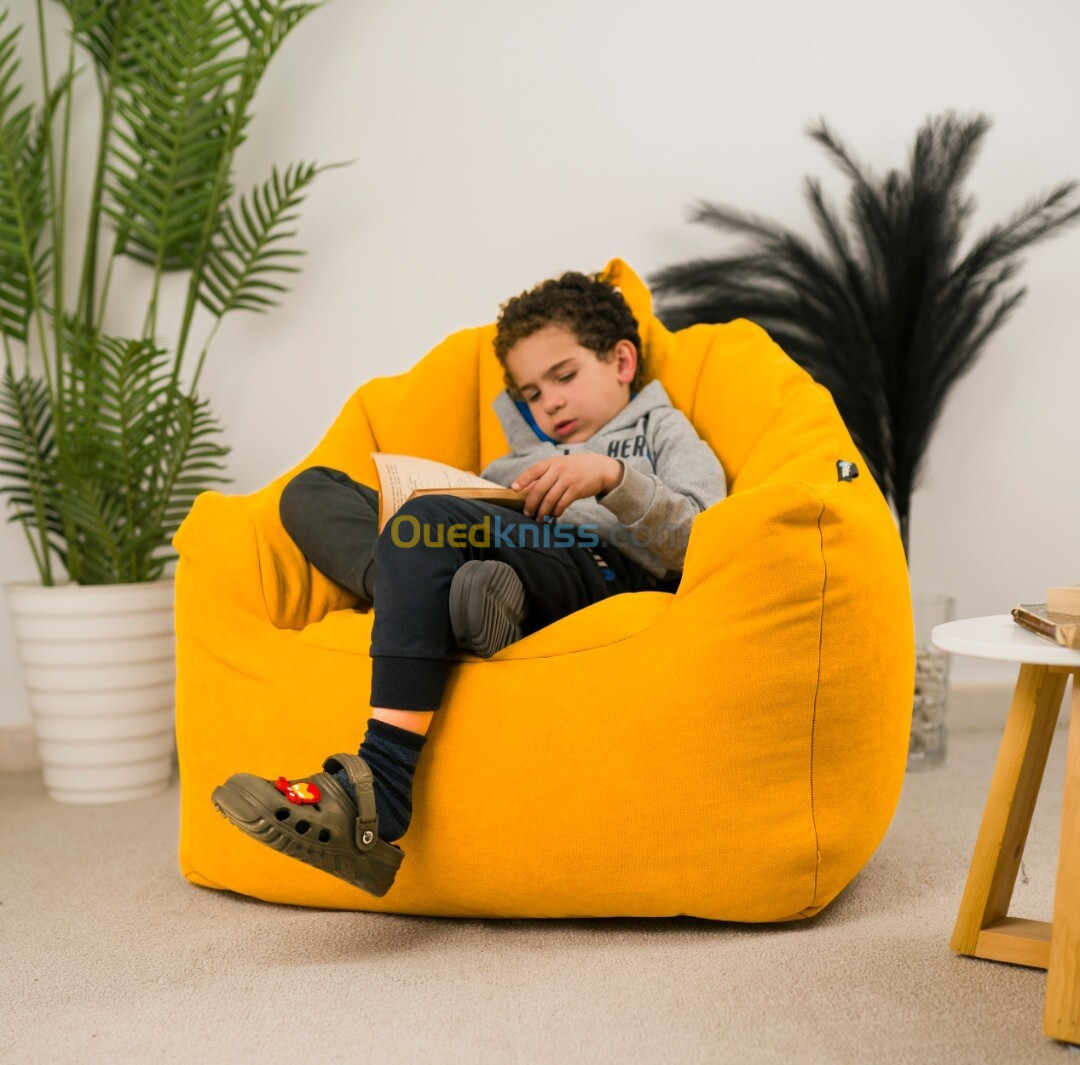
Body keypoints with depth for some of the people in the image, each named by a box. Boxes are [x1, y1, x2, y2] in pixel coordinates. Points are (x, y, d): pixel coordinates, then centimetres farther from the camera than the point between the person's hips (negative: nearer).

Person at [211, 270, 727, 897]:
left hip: (606, 567, -6)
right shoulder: (515, 462, 42)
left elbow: (699, 540, 4)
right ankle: (450, 598, -32)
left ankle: (379, 785, -45)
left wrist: (612, 476, -12)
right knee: (312, 491, -3)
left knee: (431, 518, -33)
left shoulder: (666, 432, 26)